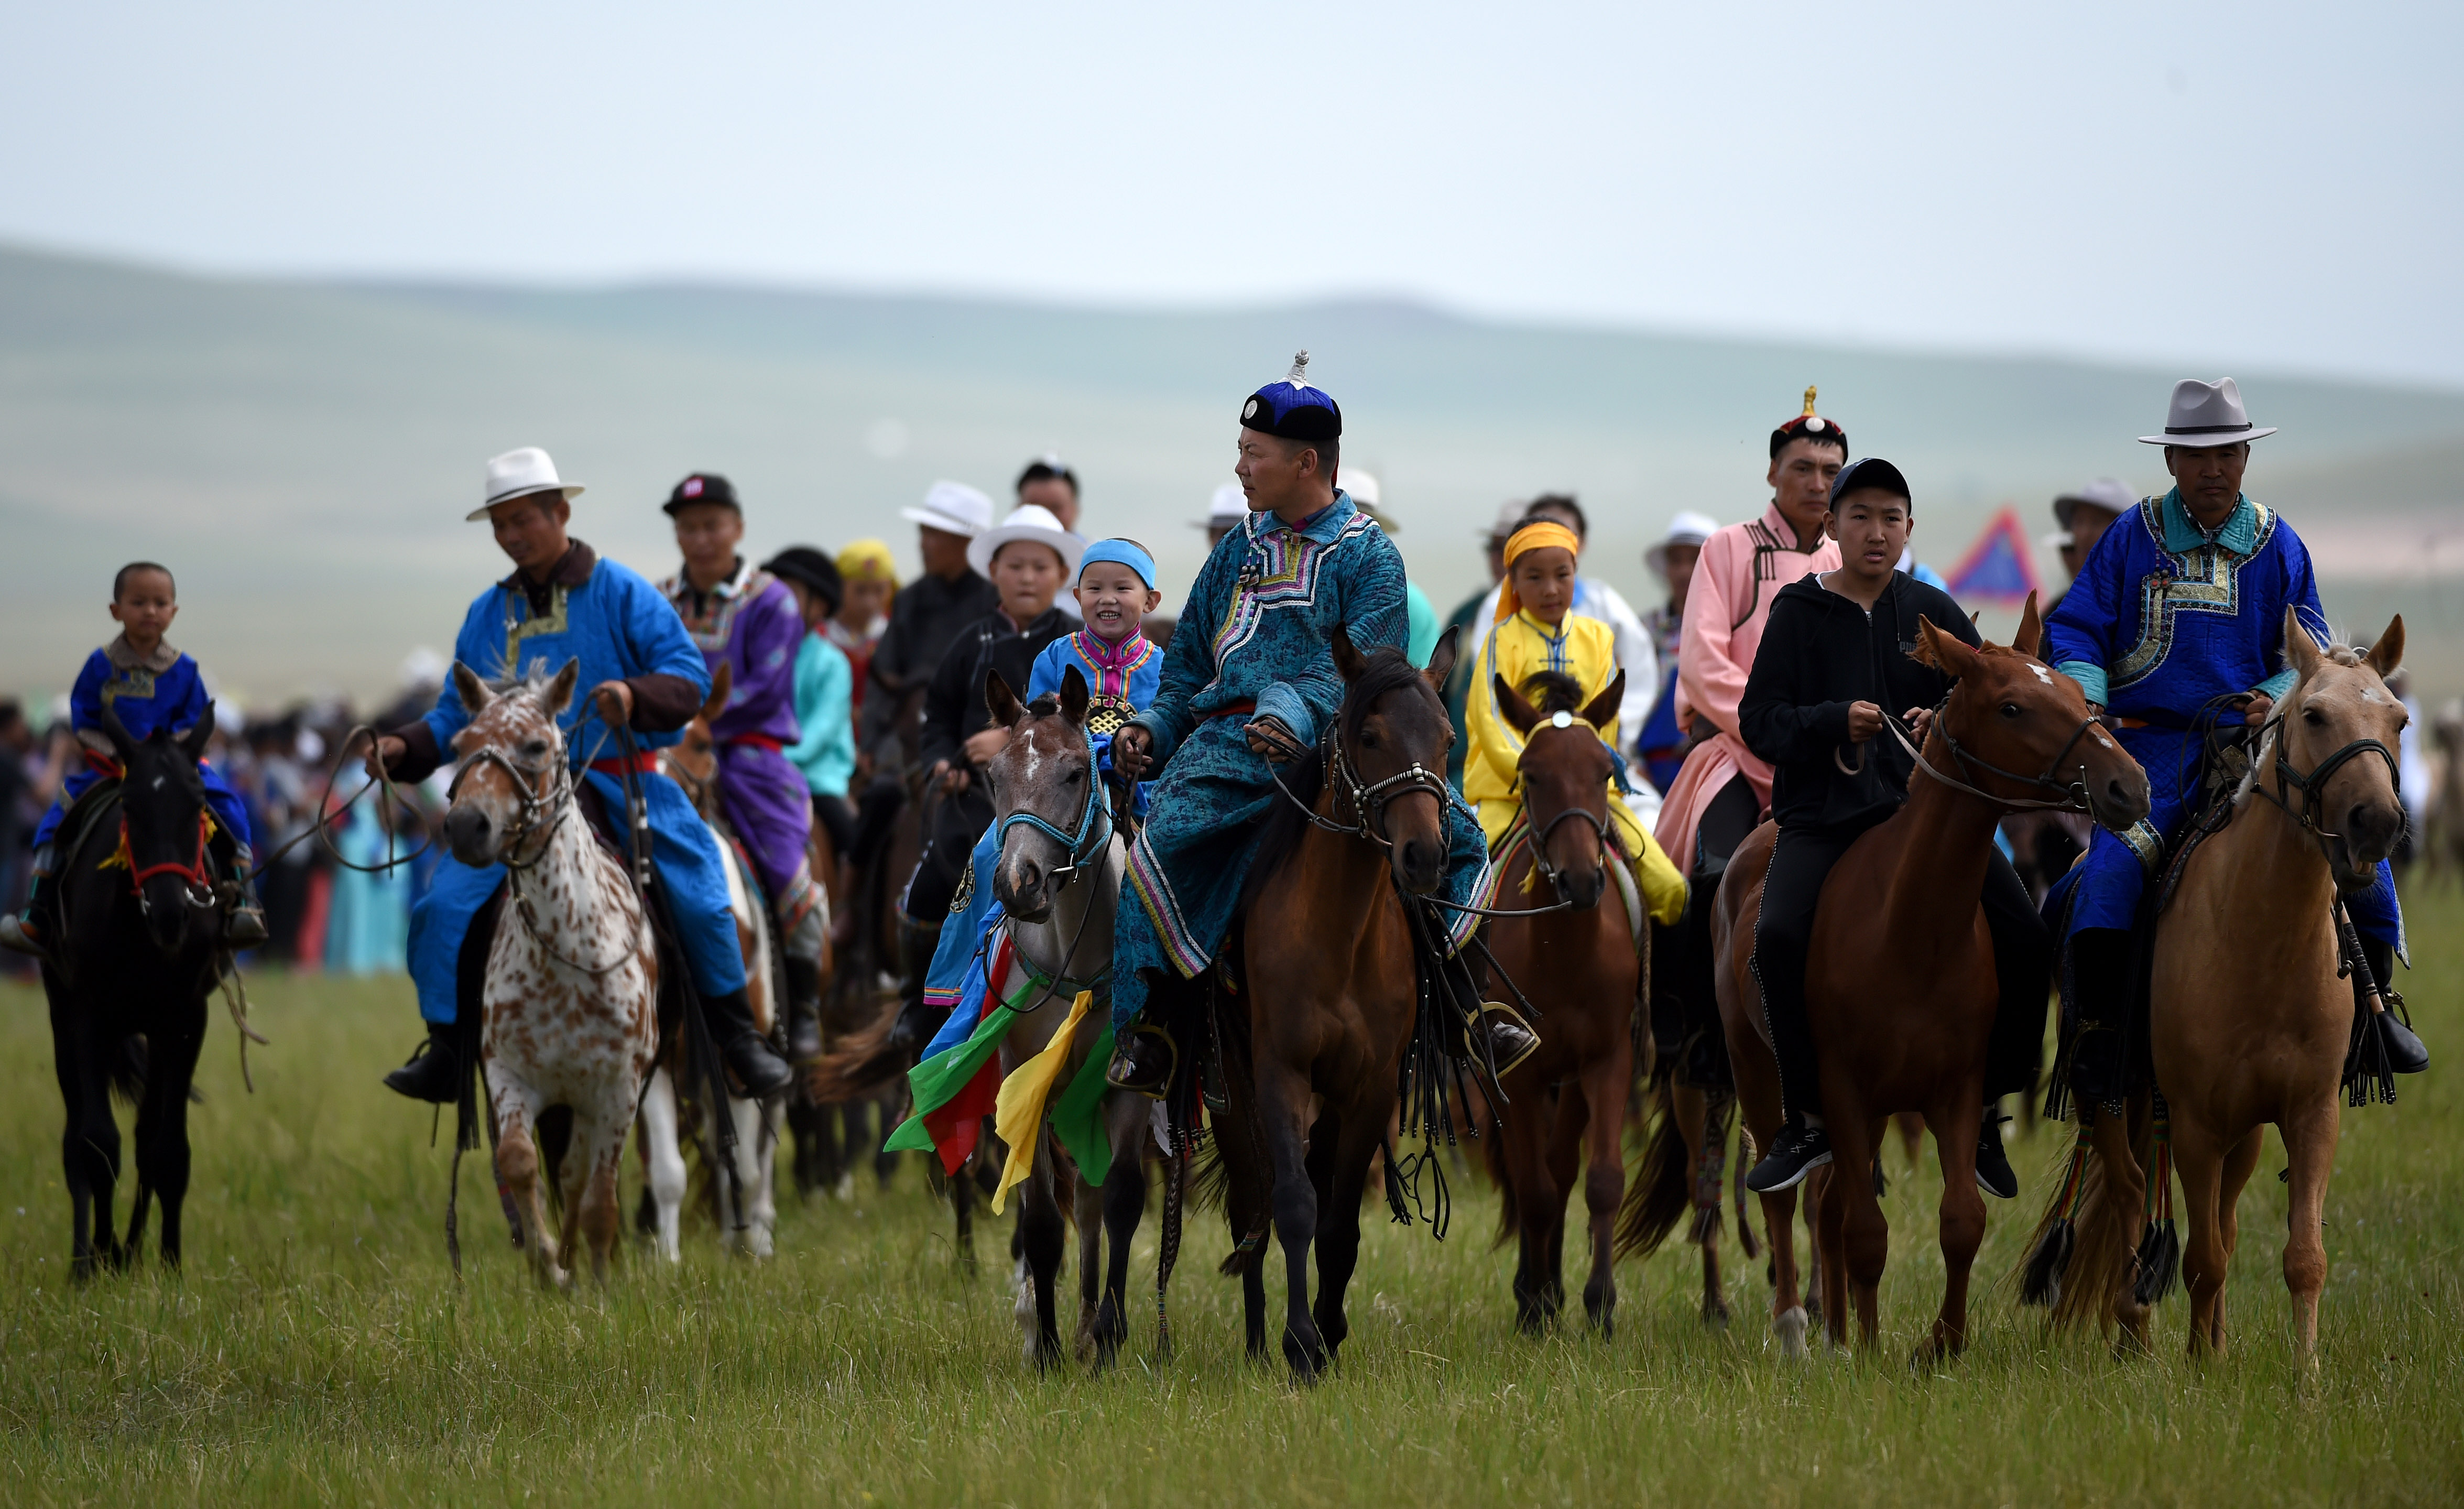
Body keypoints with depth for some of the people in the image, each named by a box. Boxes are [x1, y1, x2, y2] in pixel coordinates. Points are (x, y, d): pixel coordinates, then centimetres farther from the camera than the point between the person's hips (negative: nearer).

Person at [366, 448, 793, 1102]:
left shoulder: (621, 594, 0)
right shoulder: (486, 614, 14)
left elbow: (690, 677, -8)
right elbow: (456, 715, 18)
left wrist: (636, 695, -28)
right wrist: (405, 749, -1)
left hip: (619, 784, -3)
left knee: (699, 895, -17)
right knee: (444, 907, -14)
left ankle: (737, 1035, 1)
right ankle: (447, 1051, -3)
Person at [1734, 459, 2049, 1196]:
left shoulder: (1932, 612, 10)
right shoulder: (1799, 611, 4)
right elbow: (1759, 720, 0)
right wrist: (1835, 722, -18)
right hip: (1821, 813, -2)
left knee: (2026, 942, -14)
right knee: (1779, 936, -29)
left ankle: (1984, 1113, 3)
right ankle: (1806, 1121, -15)